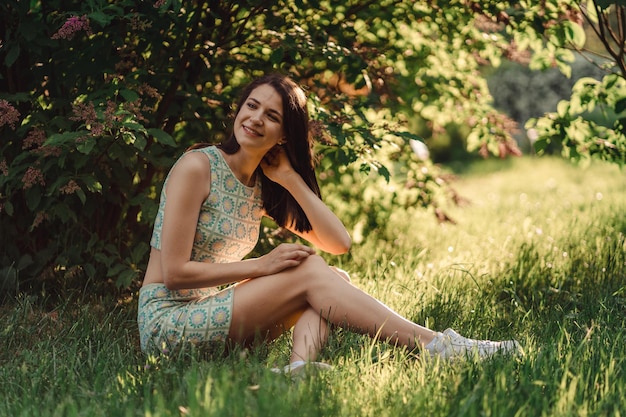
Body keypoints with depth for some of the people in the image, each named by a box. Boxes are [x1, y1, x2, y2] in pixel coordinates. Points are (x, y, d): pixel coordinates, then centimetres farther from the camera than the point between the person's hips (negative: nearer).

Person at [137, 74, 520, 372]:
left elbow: (339, 243, -1)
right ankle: (436, 346, -23)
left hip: (216, 315, 7)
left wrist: (290, 178, -7)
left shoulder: (266, 186, 9)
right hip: (167, 320, -7)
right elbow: (174, 272, -17)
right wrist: (263, 266, -16)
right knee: (309, 271, -19)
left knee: (332, 277, -9)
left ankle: (301, 364, -37)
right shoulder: (197, 167, -12)